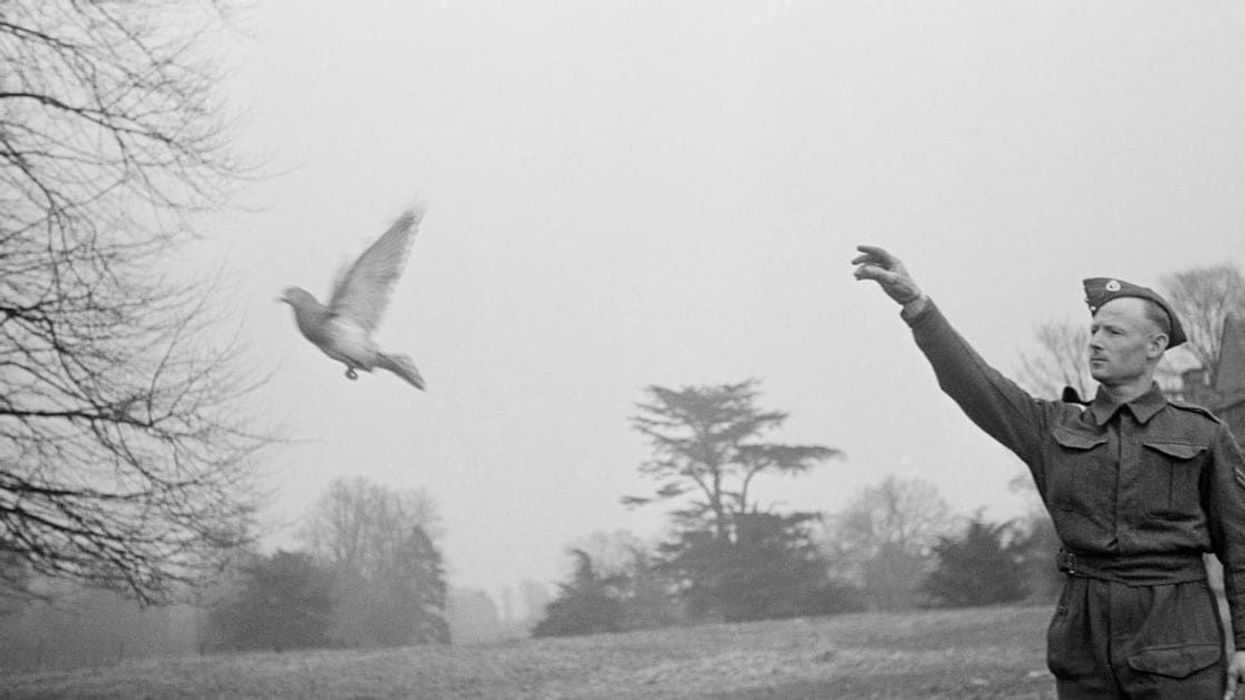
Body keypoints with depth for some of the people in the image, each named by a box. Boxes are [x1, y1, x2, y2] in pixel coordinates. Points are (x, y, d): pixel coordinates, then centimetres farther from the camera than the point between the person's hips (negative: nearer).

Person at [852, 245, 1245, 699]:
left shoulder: (1203, 436, 3)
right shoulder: (1055, 429, 9)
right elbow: (972, 381, -2)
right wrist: (914, 302, -15)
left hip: (1176, 642, -3)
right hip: (1084, 636, 3)